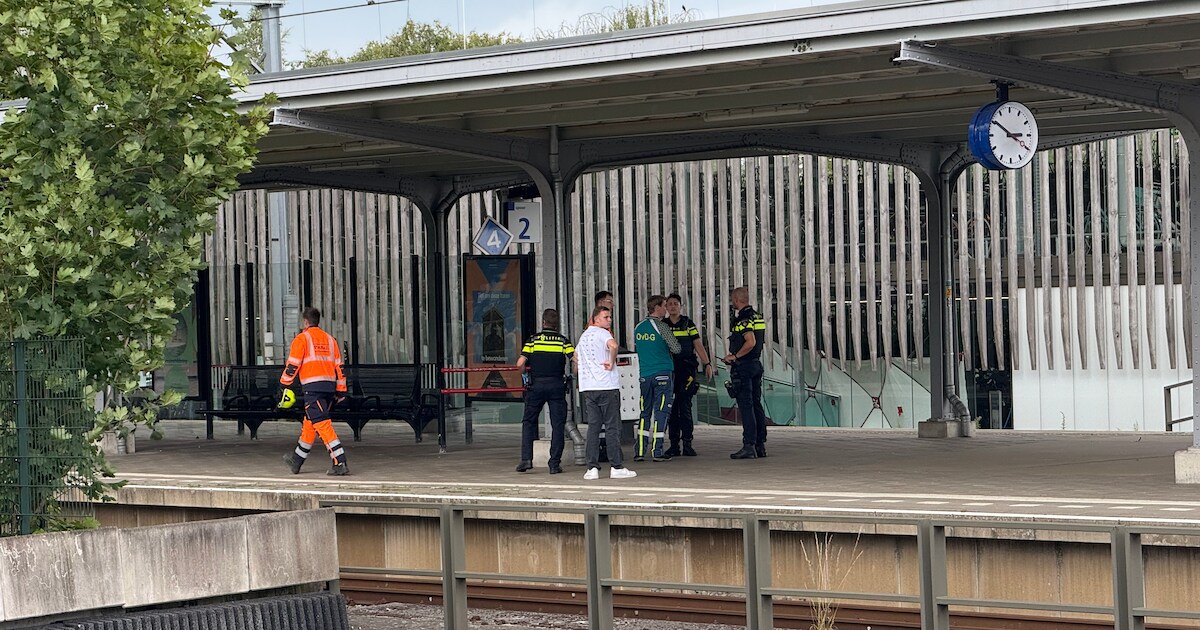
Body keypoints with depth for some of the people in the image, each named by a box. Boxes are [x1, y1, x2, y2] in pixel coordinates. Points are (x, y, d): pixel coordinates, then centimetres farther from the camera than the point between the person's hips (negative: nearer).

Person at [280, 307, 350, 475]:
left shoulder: (302, 338, -1)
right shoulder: (329, 339, 17)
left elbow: (292, 365, -4)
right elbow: (339, 366, 16)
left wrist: (284, 384, 8)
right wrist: (341, 391, 19)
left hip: (313, 387, -7)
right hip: (330, 386, 7)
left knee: (323, 424, -10)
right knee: (309, 424, 18)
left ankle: (340, 463, -20)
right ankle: (297, 460, 31)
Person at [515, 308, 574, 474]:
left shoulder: (534, 339, 1)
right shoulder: (563, 340, 3)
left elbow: (520, 363, -7)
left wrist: (524, 374, 13)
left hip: (536, 385, 0)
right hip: (557, 385, 0)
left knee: (528, 422, 12)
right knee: (558, 425, 5)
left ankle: (526, 458, 1)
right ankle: (554, 464, 1)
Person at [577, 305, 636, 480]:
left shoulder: (583, 336, 18)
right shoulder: (602, 333, -7)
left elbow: (576, 356, 32)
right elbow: (613, 345, -28)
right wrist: (612, 362, -15)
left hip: (587, 387, 7)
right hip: (607, 386, -7)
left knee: (593, 427, 6)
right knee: (612, 427, -3)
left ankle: (592, 467, 0)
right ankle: (617, 467, -3)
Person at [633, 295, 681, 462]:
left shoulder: (638, 328, 7)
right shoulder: (660, 326, -10)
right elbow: (676, 348, -9)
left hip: (644, 375, 5)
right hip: (663, 373, -5)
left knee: (645, 412, 9)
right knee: (661, 411, -2)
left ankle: (640, 451, 4)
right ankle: (657, 451, -4)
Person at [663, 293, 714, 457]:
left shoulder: (688, 324, 7)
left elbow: (698, 345, 2)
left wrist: (707, 364, -8)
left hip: (686, 369, -2)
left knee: (685, 407, -7)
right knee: (671, 408, 2)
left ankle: (687, 444, -4)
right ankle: (674, 445, 6)